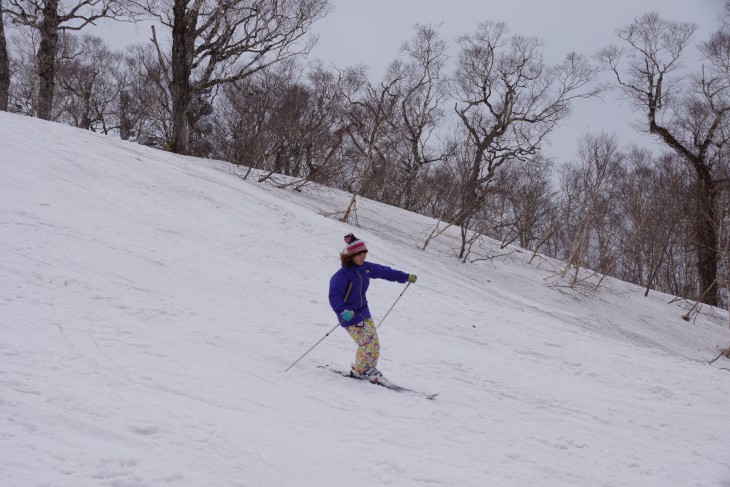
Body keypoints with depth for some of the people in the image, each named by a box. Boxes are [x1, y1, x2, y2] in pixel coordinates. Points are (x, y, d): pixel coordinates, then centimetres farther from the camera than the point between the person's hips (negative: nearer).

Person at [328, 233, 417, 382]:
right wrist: (342, 311, -46)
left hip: (364, 313, 8)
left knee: (375, 344, 5)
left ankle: (369, 370, 23)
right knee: (366, 343, -15)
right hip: (350, 316, -7)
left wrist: (405, 277, 22)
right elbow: (334, 296, -29)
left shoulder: (365, 268, 1)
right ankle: (359, 371, 7)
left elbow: (384, 272, 16)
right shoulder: (342, 275, -21)